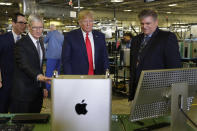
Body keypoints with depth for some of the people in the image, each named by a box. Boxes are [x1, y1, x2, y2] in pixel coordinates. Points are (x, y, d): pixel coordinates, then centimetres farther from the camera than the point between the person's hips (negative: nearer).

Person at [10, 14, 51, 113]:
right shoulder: (21, 44, -11)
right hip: (23, 93, -7)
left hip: (37, 93, 7)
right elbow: (24, 64, -25)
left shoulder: (41, 44, 15)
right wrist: (38, 76, -42)